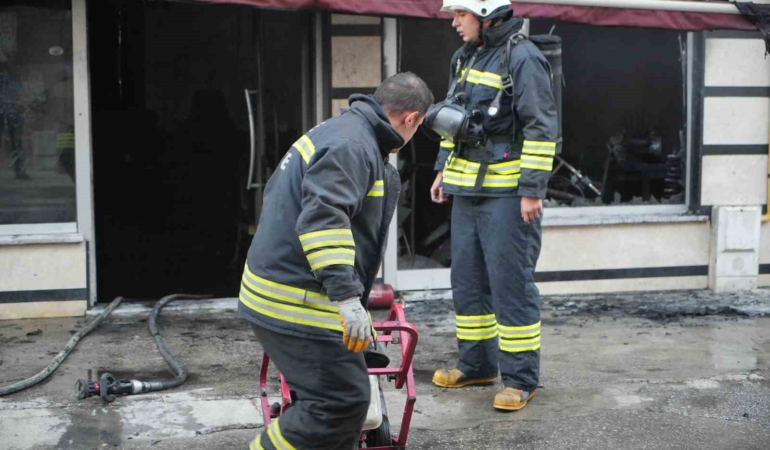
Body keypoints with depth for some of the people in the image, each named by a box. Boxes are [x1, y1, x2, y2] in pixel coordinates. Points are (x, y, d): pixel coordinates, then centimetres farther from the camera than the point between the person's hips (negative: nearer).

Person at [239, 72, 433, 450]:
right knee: (341, 401, -7)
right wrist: (347, 296, -34)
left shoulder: (335, 131, 17)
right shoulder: (352, 146, -17)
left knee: (341, 398, 16)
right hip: (298, 305, -11)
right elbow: (322, 218, -31)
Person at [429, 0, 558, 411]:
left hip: (506, 193, -9)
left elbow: (541, 128, -16)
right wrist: (444, 169, 18)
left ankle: (521, 378, 6)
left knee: (511, 284, -4)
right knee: (467, 280, 13)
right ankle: (477, 365, 27)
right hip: (467, 191, 9)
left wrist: (532, 189, -18)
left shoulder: (522, 58, -13)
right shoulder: (465, 57, 13)